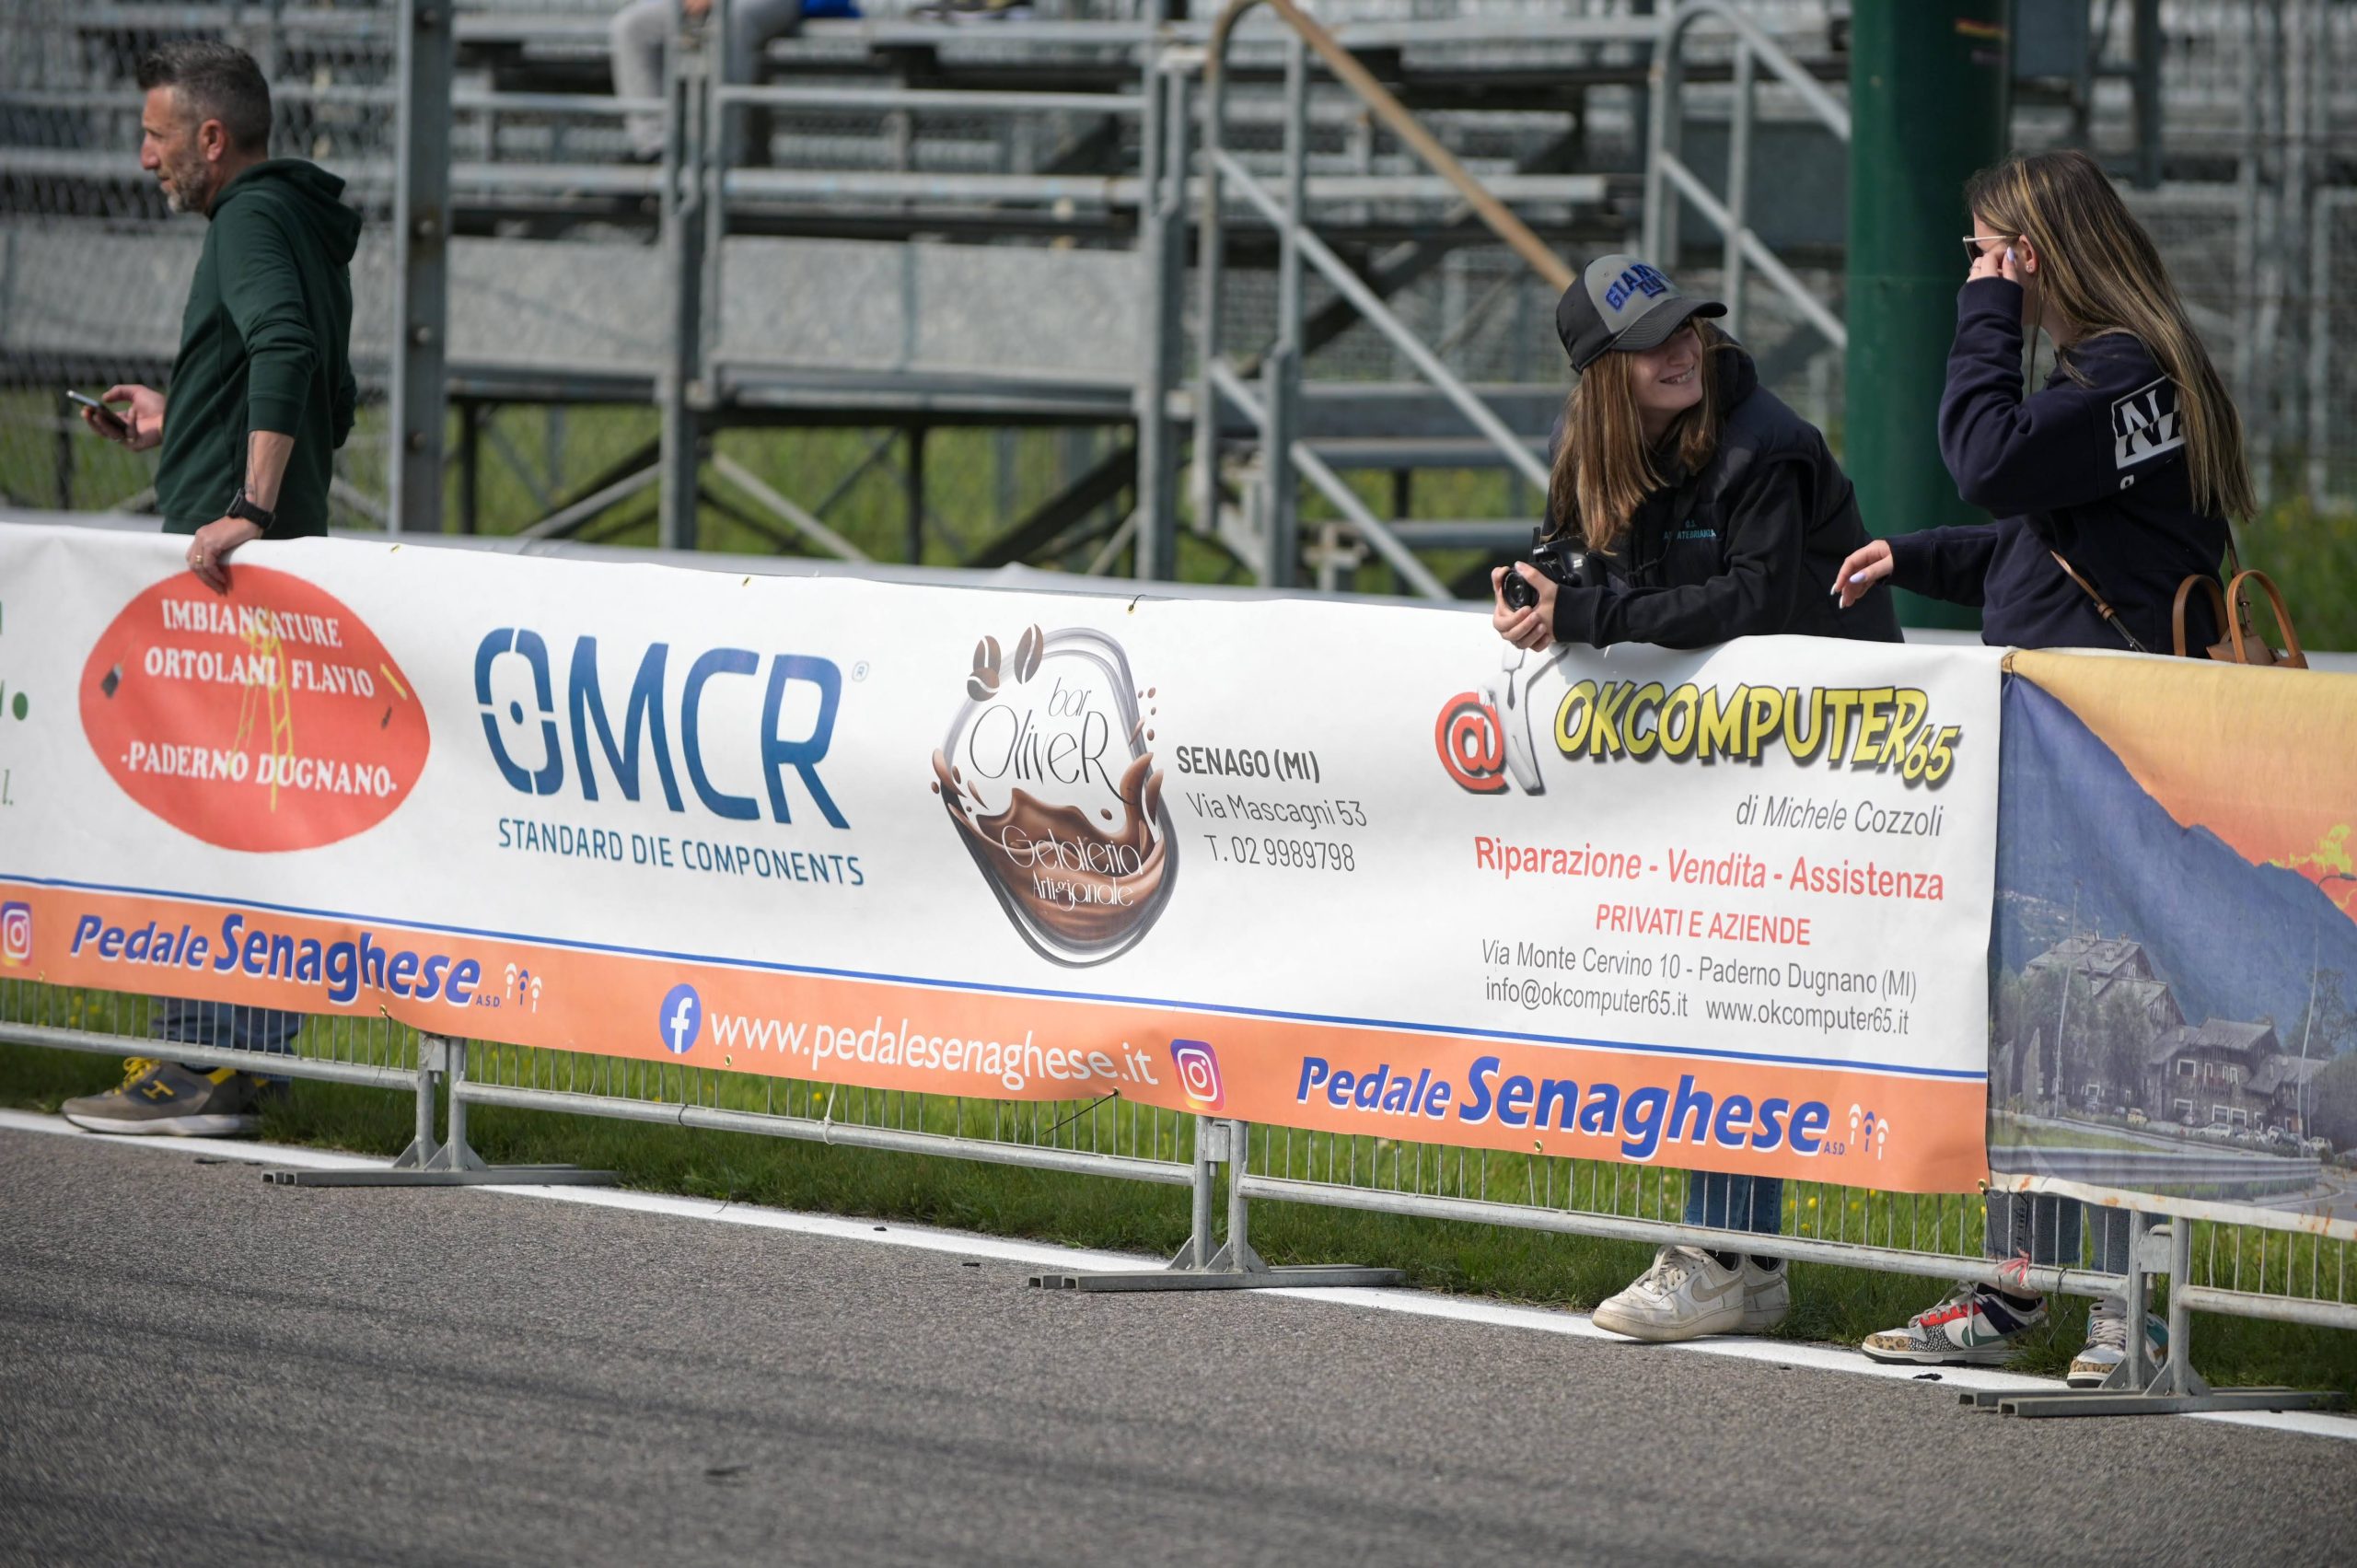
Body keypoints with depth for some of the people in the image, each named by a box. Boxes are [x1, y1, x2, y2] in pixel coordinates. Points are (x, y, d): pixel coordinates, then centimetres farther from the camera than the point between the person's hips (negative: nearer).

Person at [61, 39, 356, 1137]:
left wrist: (250, 507, -32)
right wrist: (178, 421, 29)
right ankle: (245, 1057, 11)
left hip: (226, 561, -10)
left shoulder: (252, 220, -9)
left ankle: (195, 1067, -9)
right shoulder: (305, 226, 20)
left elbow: (286, 349, -27)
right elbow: (332, 405, 26)